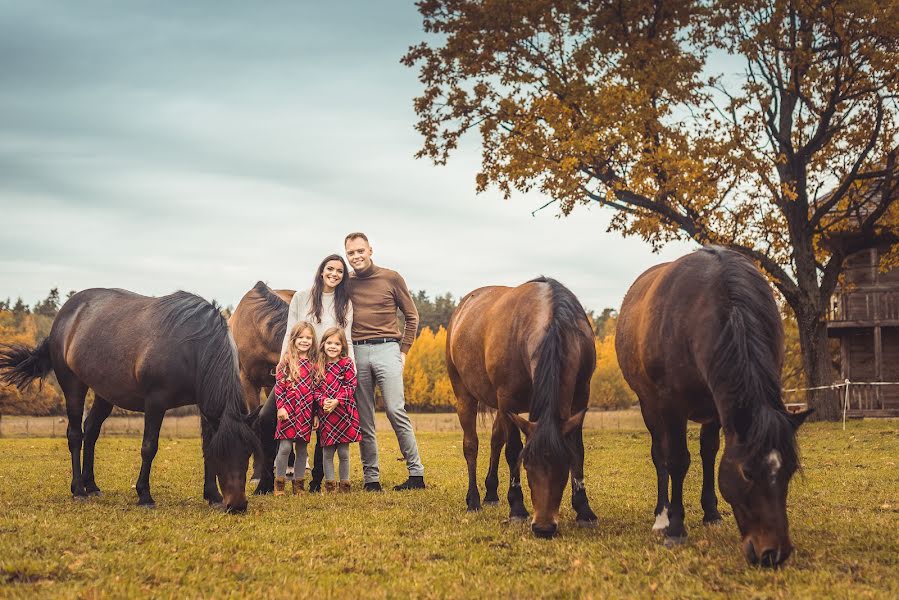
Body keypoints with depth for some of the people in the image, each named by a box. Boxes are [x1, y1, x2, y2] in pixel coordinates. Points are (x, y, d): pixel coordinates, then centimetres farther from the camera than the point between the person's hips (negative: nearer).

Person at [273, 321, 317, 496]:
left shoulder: (314, 364, 8)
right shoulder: (286, 362, -1)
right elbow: (279, 386, -3)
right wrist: (281, 407, -12)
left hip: (306, 413, 3)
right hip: (288, 411, -3)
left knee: (302, 449, 8)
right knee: (285, 447, -5)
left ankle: (298, 485, 16)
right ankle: (279, 484, 6)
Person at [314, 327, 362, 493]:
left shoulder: (347, 364, 0)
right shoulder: (318, 366, 6)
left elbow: (351, 386, -5)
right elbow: (316, 389, 6)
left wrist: (337, 401, -15)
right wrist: (323, 401, -13)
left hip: (344, 412, -2)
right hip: (325, 414, 2)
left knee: (344, 452, 3)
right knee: (327, 452, 4)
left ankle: (344, 483, 12)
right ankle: (329, 484, 13)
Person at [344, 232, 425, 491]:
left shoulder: (391, 278, 5)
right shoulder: (345, 283, 11)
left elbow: (411, 316, 9)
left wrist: (403, 351, 3)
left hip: (386, 349, -3)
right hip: (356, 353, 3)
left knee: (395, 410, -13)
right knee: (364, 419, 3)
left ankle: (416, 473, -8)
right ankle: (371, 477, 8)